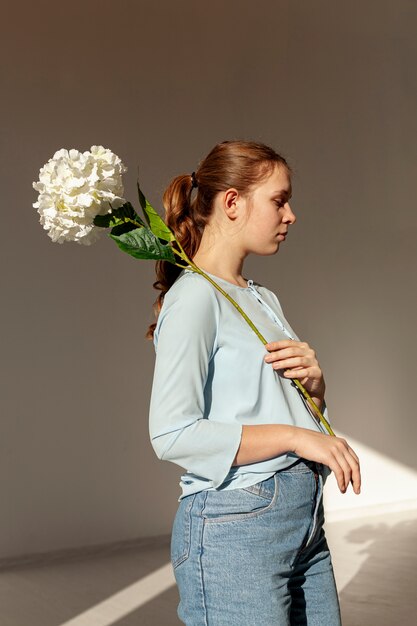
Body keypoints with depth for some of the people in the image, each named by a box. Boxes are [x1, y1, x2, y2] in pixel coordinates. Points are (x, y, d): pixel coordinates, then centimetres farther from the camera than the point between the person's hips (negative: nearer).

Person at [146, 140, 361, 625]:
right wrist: (293, 436, -19)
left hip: (305, 518, 8)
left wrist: (313, 381, -2)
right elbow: (173, 434, -20)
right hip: (235, 527, -8)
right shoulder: (194, 296, -10)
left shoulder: (264, 298, 16)